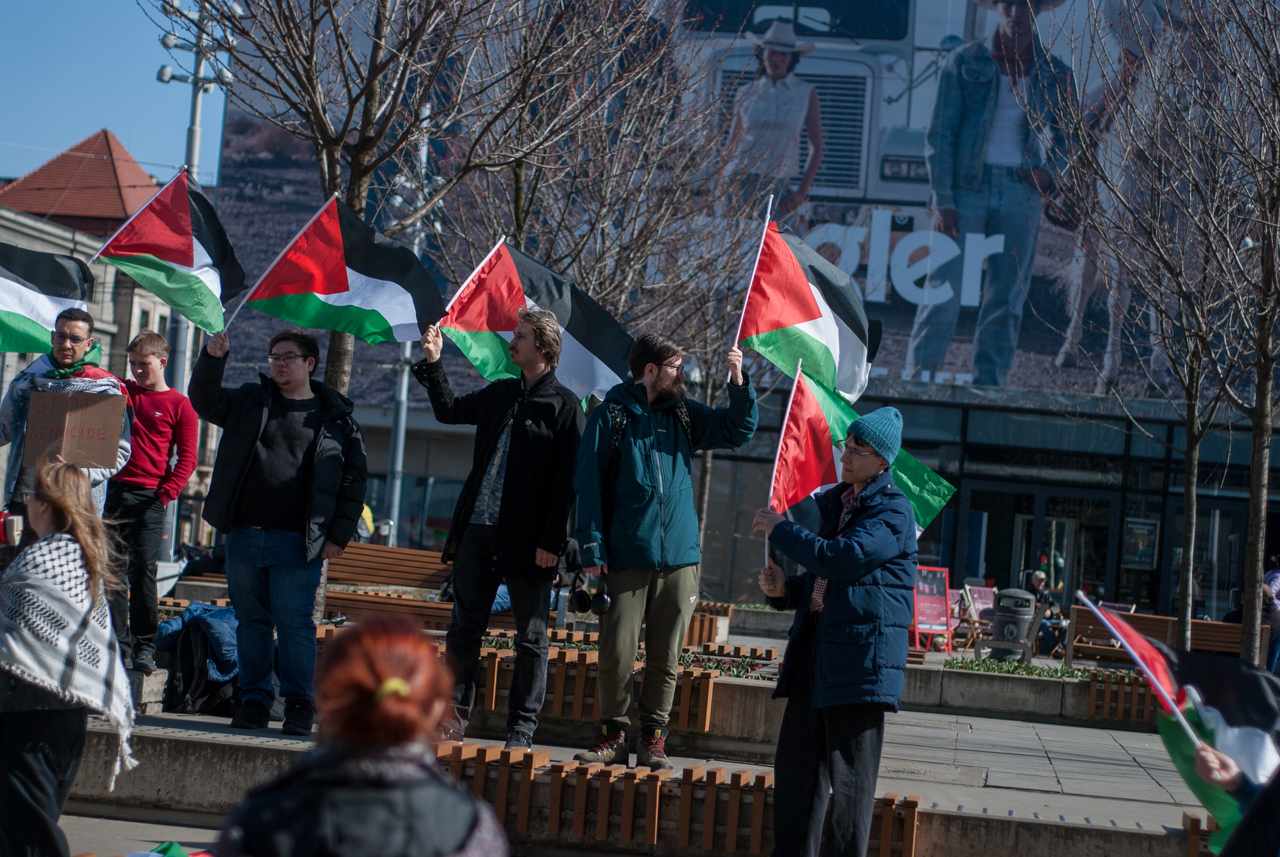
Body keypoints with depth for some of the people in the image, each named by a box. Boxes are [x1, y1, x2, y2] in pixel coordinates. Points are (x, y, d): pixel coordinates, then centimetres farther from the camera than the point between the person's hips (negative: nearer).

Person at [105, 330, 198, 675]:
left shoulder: (179, 405, 3)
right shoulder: (122, 392, 14)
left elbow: (187, 459, -1)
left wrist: (166, 494, -11)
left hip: (150, 497, -3)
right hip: (115, 491, 3)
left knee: (144, 571, -5)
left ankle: (145, 648, 2)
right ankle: (119, 646, 3)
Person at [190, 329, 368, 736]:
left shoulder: (335, 417, 5)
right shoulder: (249, 401, 14)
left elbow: (354, 477, 4)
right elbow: (204, 401, 5)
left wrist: (339, 534, -2)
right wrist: (212, 360, -12)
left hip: (297, 543, -4)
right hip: (244, 535, 4)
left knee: (294, 623, -5)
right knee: (251, 620, 9)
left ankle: (299, 706, 4)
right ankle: (255, 700, 18)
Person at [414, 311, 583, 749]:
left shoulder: (563, 404, -5)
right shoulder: (500, 393, 14)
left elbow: (566, 479, -11)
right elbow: (449, 410, 30)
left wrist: (551, 541, -16)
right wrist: (434, 363, 18)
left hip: (526, 538, -6)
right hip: (479, 530, 6)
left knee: (531, 636, 2)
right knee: (464, 626, 9)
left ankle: (521, 729, 7)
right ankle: (454, 715, 16)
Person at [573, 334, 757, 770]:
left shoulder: (684, 414, 13)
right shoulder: (612, 414, 0)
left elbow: (737, 430, 16)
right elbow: (590, 484, -2)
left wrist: (739, 381, -1)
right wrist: (593, 549, -9)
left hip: (679, 557, 4)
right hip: (626, 557, -4)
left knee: (665, 658, 5)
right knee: (616, 654, -5)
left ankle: (653, 740, 14)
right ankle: (613, 736, 9)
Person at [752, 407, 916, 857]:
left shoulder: (894, 511, -9)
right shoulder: (834, 503, 18)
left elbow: (842, 558, -23)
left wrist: (780, 529, -11)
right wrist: (784, 589, 5)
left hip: (862, 655, -8)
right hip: (815, 646, 8)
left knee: (850, 775, -3)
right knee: (796, 762, 10)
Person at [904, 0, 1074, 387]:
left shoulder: (1055, 74, 10)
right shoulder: (965, 62, 2)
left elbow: (1061, 137, 20)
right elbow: (939, 135, -1)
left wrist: (1052, 172, -2)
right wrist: (942, 200, -9)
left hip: (1020, 195, 3)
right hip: (966, 187, -2)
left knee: (1006, 301, 3)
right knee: (944, 293, -7)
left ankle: (987, 388, 10)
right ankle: (916, 379, -1)